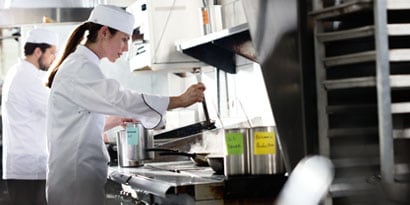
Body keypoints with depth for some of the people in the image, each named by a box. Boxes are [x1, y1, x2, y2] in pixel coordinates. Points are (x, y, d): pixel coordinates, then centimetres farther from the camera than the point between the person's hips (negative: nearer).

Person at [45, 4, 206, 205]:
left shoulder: (79, 65, 17)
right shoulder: (81, 68, -14)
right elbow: (121, 99, -27)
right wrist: (180, 100, -25)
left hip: (79, 171, 10)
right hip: (76, 176, -10)